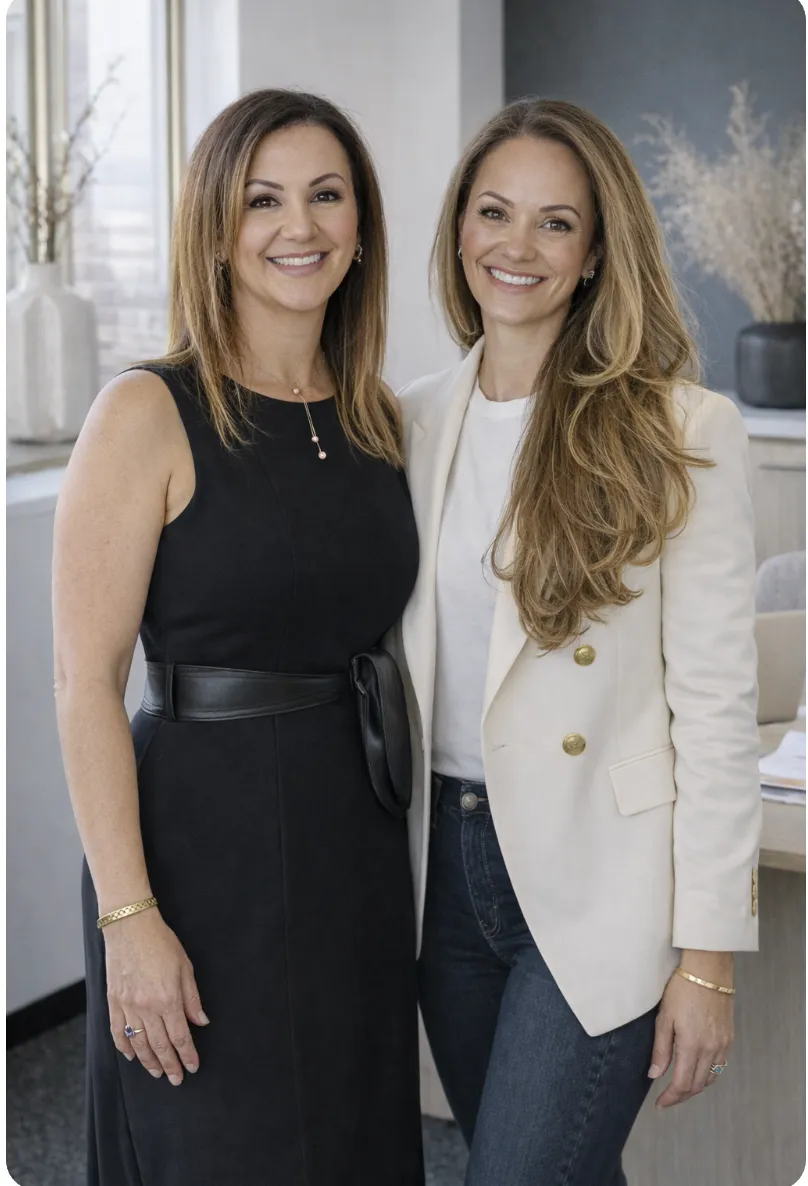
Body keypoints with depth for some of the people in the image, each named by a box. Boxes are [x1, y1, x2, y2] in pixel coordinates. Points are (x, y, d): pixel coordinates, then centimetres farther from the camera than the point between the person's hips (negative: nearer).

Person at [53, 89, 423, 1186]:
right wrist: (128, 916, -19)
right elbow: (86, 680, -14)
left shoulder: (377, 421, 8)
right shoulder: (151, 415, -11)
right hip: (206, 838, -6)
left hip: (360, 844, 6)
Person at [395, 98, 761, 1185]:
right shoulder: (415, 422, 6)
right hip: (447, 861, 5)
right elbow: (397, 659, 11)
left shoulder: (681, 431, -9)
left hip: (600, 883, -5)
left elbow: (715, 701, -11)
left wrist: (710, 954, -12)